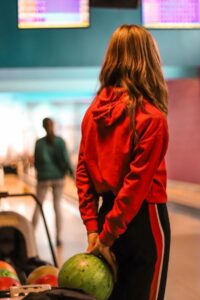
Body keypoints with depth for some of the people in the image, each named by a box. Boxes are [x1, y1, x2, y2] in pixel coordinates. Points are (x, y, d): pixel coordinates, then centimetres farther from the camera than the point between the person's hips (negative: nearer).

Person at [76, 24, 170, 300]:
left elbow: (83, 172, 1)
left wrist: (93, 228, 2)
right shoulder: (151, 117, -15)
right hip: (144, 218, -6)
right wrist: (106, 236, -13)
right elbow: (137, 182, -18)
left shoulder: (93, 113, 1)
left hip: (107, 213, 6)